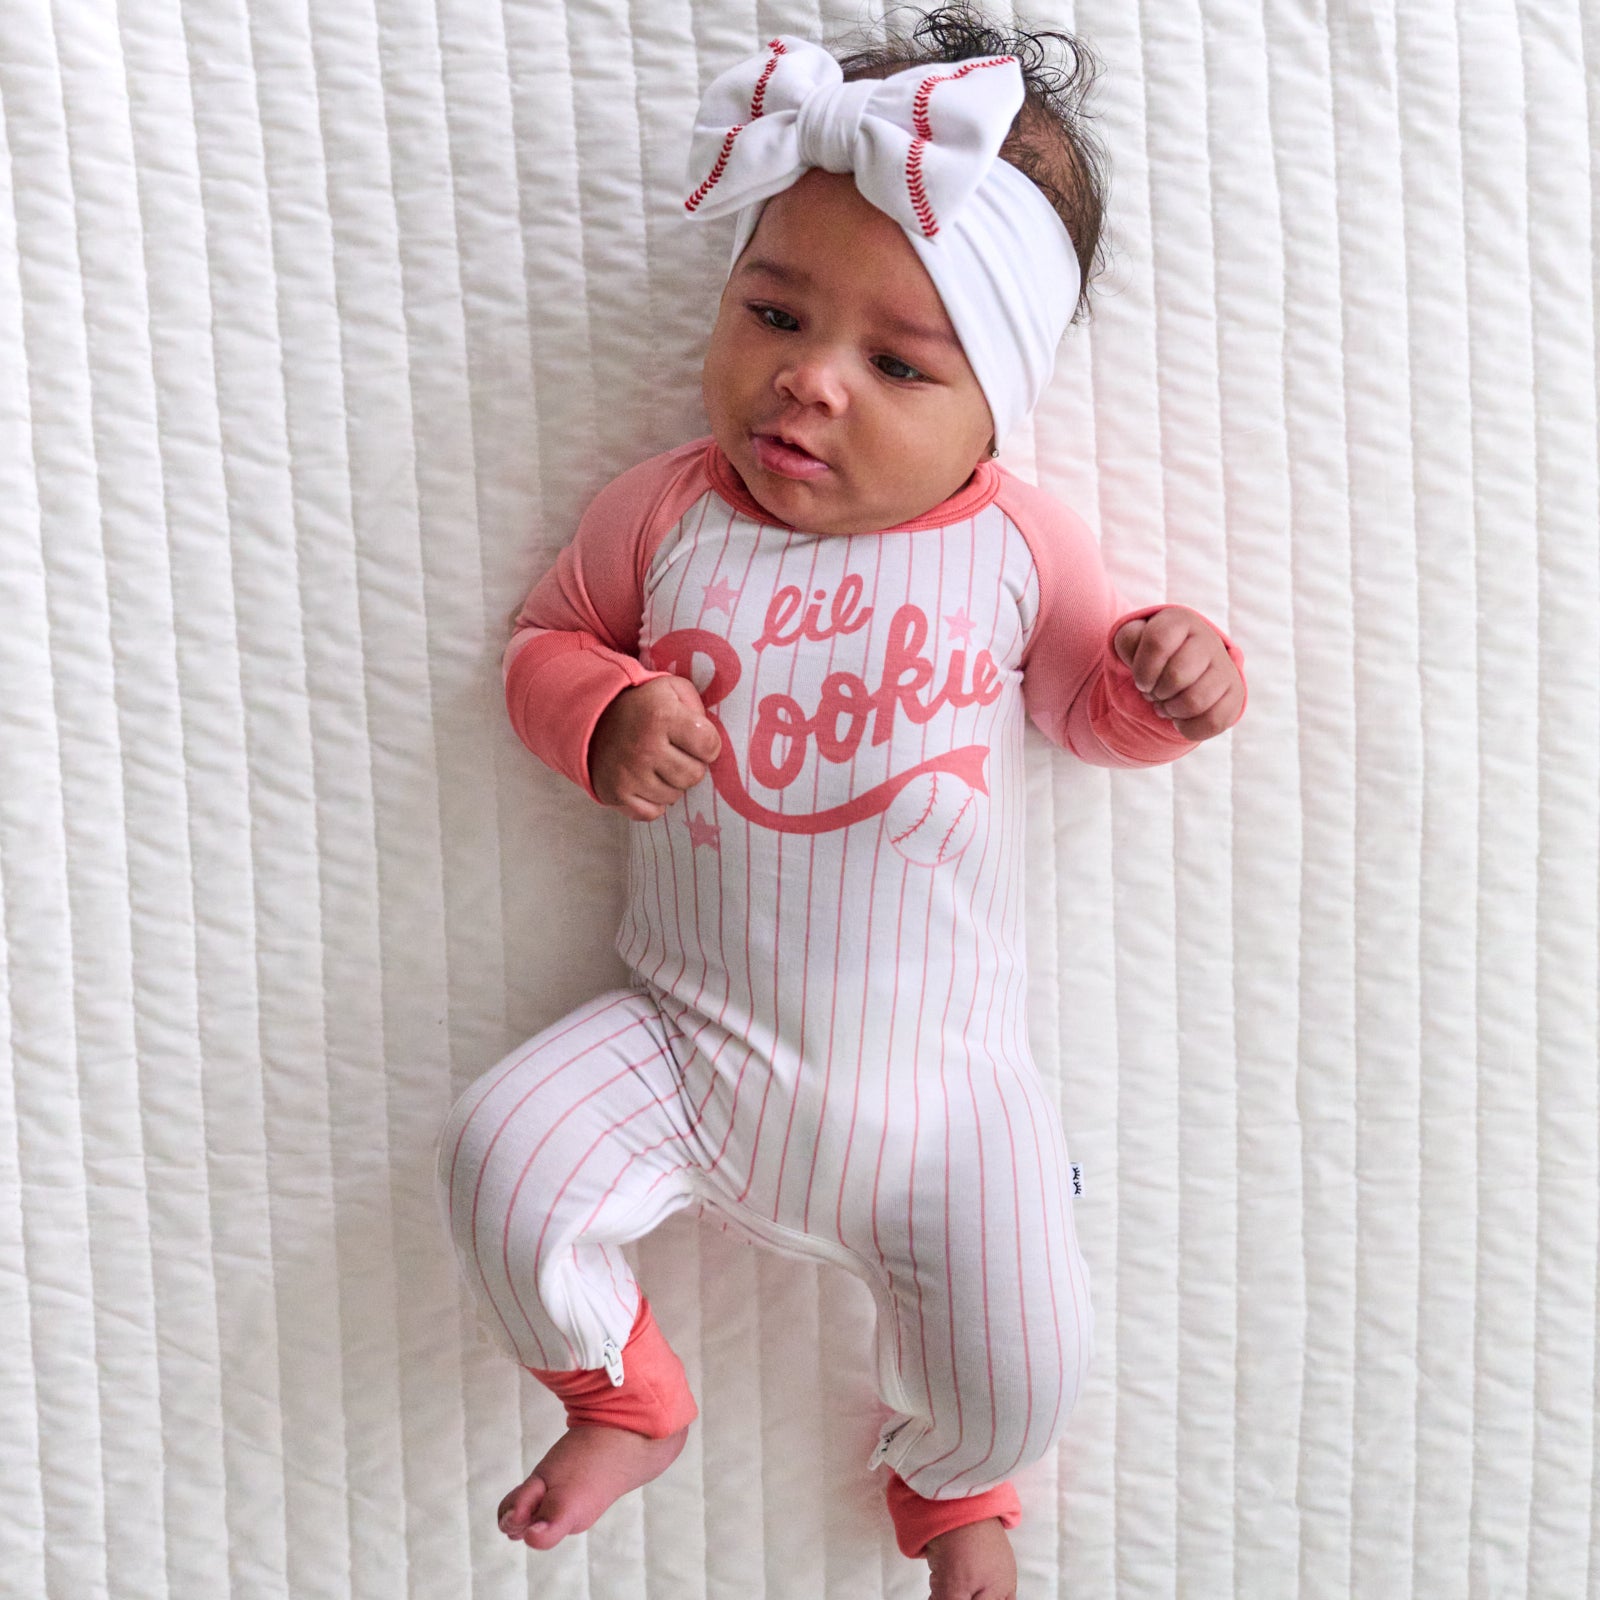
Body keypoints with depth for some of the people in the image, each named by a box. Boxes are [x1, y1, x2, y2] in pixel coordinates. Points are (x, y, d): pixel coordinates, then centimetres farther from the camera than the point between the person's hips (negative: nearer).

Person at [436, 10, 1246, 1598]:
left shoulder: (1015, 546, -3)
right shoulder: (664, 513, -3)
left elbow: (1090, 699, 10)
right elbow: (547, 635, 10)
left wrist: (1174, 676, -14)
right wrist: (603, 715, -14)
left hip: (936, 1073, 0)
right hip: (685, 1042, 1)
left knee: (1019, 1365, -8)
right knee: (498, 1163, -18)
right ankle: (624, 1402, 17)